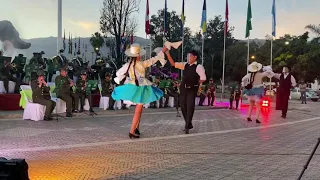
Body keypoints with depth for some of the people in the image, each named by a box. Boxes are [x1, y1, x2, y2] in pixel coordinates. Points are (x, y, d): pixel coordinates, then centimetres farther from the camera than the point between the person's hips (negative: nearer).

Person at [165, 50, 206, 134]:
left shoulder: (198, 67, -9)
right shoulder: (185, 65, 9)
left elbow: (203, 78, -17)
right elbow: (173, 64, 11)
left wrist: (195, 83, -5)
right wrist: (168, 54, 3)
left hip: (192, 89, -6)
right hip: (183, 88, 6)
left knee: (190, 106, -7)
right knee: (183, 106, 9)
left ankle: (187, 126, 3)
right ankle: (189, 124, 24)